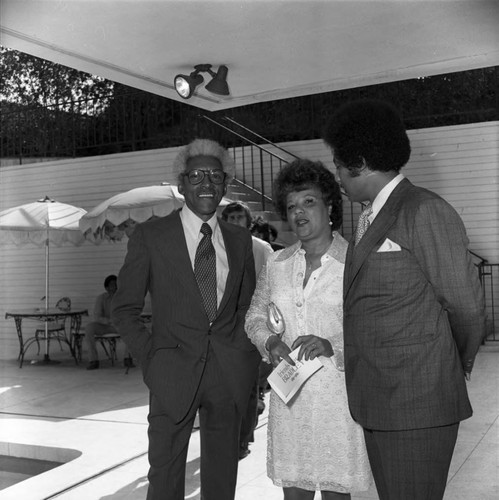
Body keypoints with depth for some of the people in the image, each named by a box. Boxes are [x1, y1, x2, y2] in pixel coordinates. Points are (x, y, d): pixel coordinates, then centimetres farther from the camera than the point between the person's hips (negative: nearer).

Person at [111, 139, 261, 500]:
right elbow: (125, 309, 2)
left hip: (231, 373, 3)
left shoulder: (240, 240, 10)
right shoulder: (150, 236, 0)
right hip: (174, 372, -3)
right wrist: (151, 358, -6)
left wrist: (245, 355, 4)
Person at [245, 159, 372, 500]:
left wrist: (333, 346, -22)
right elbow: (255, 316, 17)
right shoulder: (276, 265, 8)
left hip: (337, 393, -4)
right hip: (288, 394, 4)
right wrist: (269, 341, -3)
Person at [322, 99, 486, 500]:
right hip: (378, 405, 8)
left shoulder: (425, 212, -12)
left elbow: (466, 307, -8)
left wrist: (457, 365, 6)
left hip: (417, 408, -8)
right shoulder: (372, 218, 14)